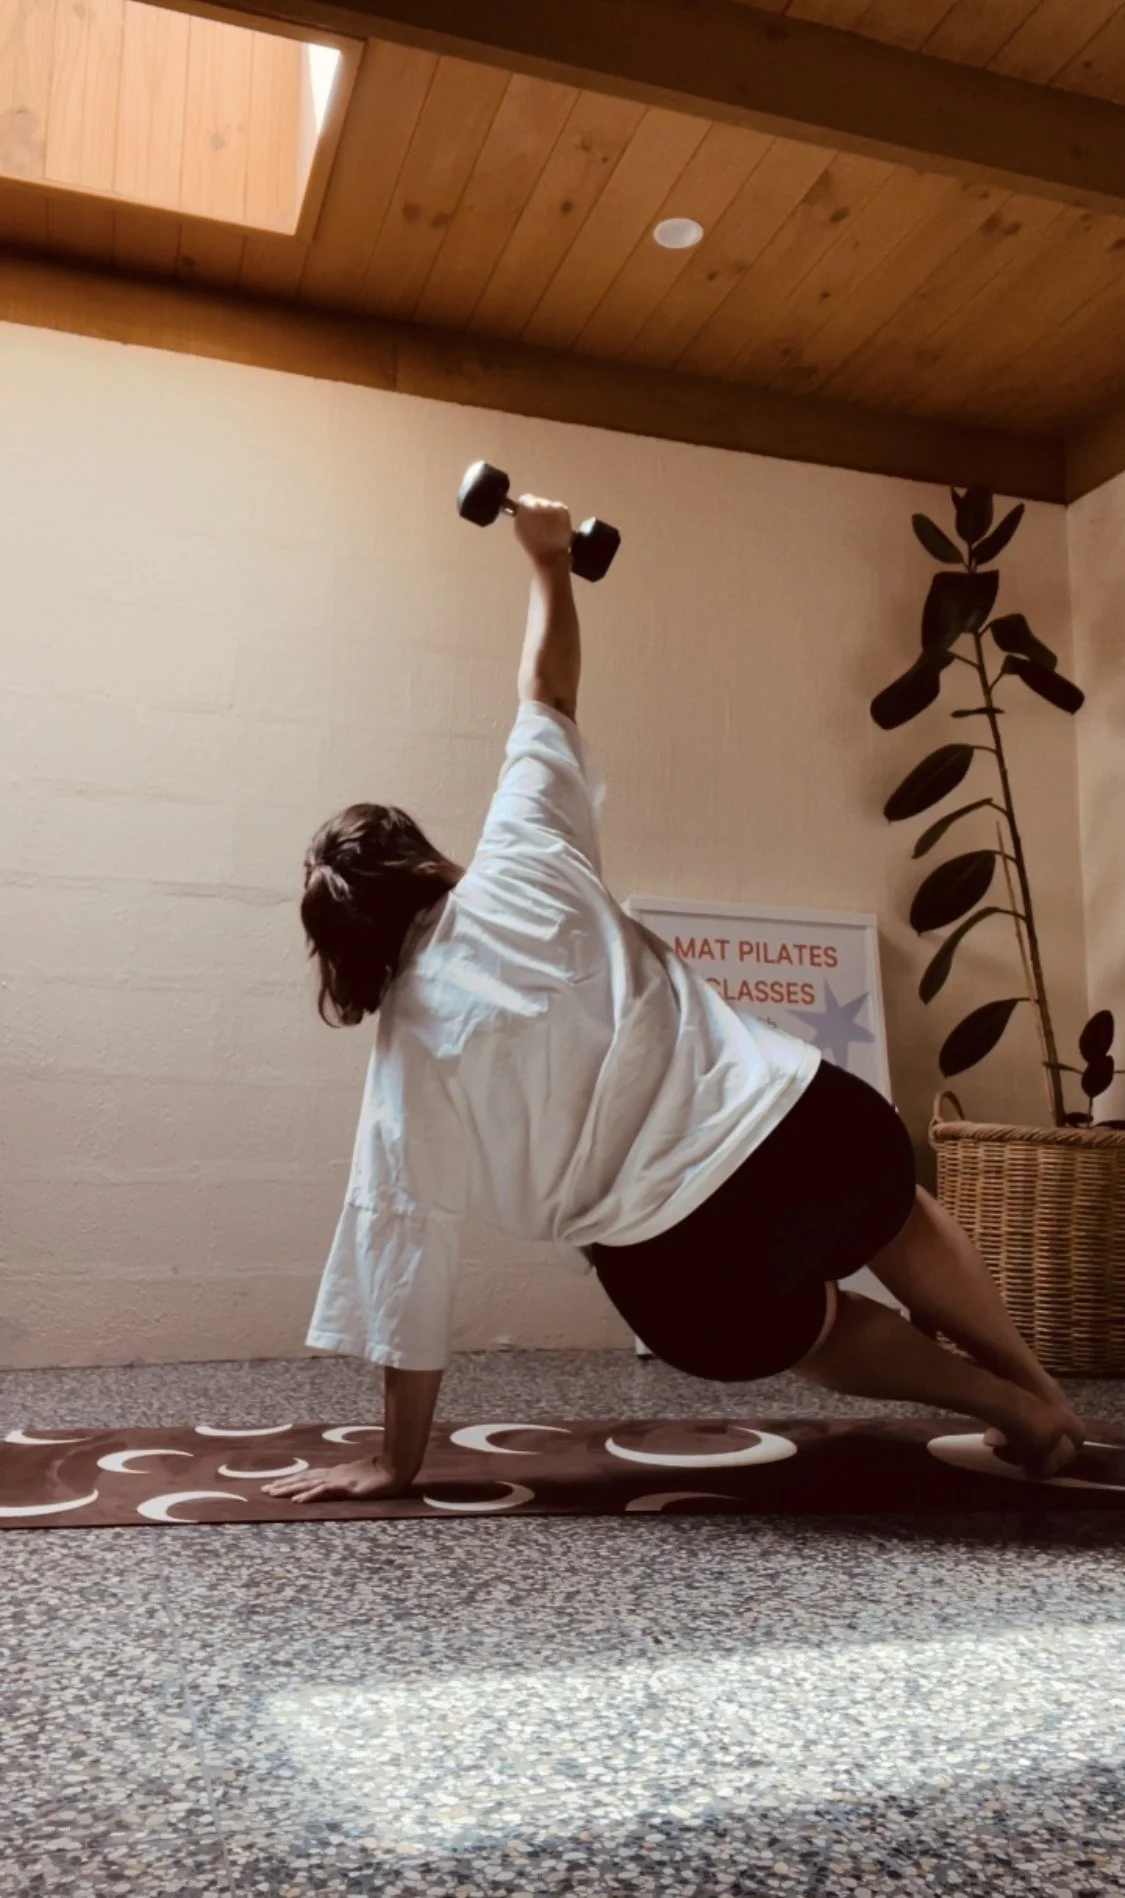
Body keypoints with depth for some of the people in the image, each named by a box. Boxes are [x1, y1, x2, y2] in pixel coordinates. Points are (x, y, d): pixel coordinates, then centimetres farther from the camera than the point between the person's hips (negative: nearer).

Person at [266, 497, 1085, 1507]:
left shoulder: (409, 1058, 0)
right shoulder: (522, 861, -1)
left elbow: (406, 1259, 1)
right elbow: (551, 699, 14)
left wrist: (396, 1461, 11)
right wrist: (551, 561, 28)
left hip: (693, 1281, 0)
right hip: (811, 1126, 1)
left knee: (805, 1325, 36)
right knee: (900, 1217, 37)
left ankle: (1008, 1408, 27)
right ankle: (1041, 1398, 48)